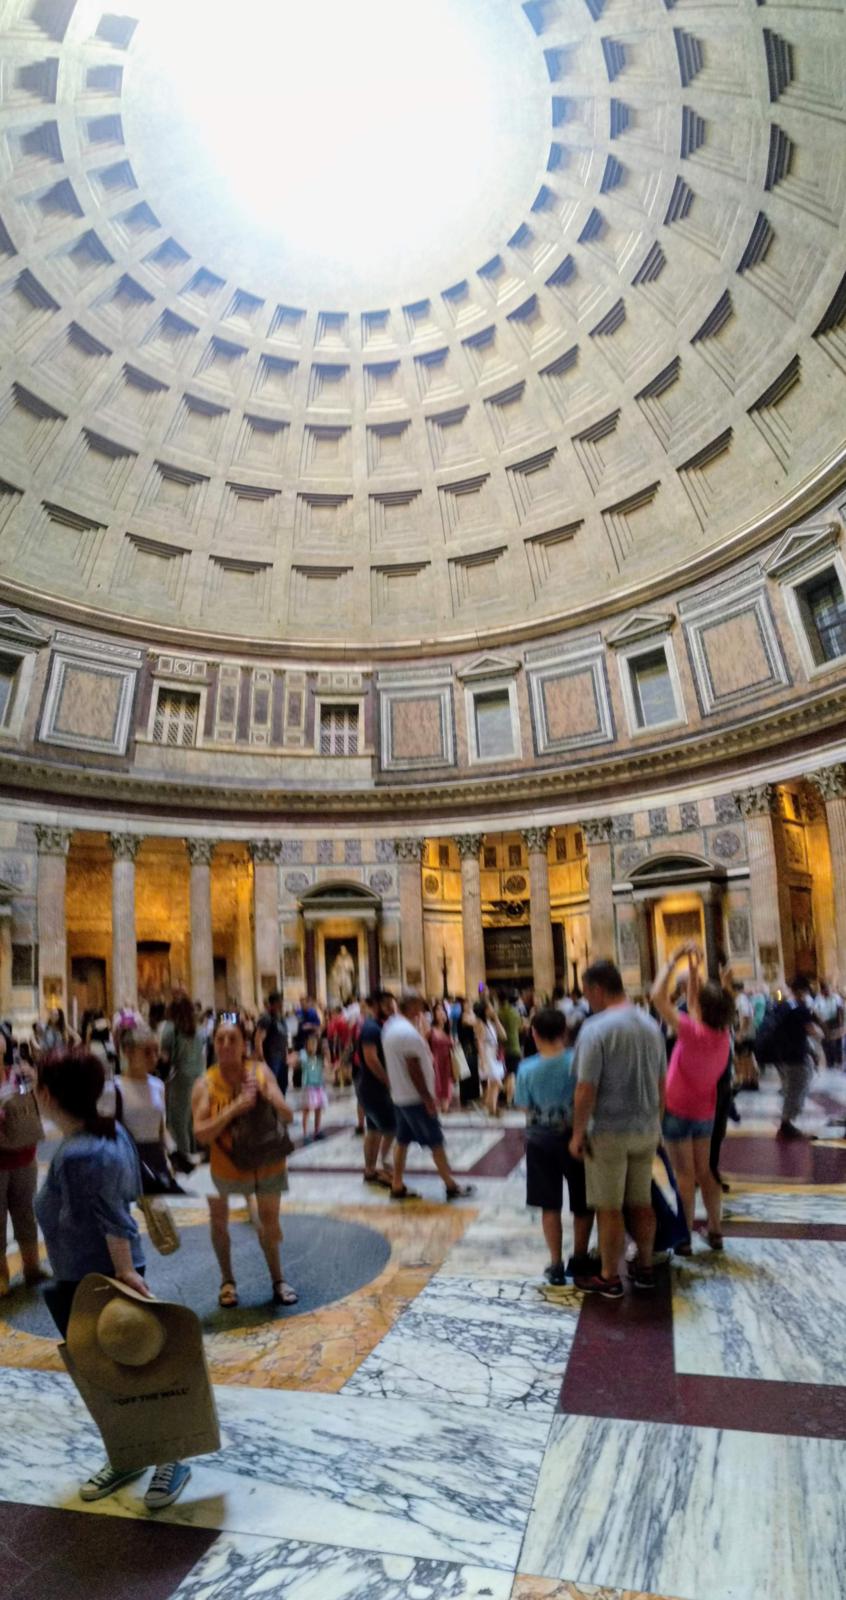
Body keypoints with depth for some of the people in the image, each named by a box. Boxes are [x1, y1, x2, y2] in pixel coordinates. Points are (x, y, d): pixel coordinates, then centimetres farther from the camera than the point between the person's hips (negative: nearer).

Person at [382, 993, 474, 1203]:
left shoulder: (390, 1027, 9)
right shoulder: (409, 1032, -22)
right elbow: (414, 1069, -23)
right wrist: (427, 1098, -18)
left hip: (399, 1096, 9)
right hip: (415, 1098, -9)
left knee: (403, 1141, 13)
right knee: (436, 1142, 1)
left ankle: (397, 1187, 18)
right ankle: (451, 1186, 9)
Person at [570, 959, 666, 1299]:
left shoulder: (596, 1028, -19)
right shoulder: (650, 1025, 2)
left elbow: (586, 1089, -20)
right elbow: (661, 1082, 10)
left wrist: (578, 1133, -10)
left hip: (610, 1131, -6)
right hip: (646, 1128, 7)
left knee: (609, 1208, 7)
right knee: (642, 1202, 19)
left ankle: (609, 1277, 18)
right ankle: (645, 1266, 32)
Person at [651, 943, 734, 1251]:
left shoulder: (694, 1033, -27)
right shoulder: (724, 1033, -7)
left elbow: (658, 997, -31)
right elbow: (694, 1002, 8)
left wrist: (673, 960, -24)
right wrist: (694, 969, 6)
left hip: (678, 1110, -6)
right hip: (705, 1111, 6)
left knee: (684, 1174, 3)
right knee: (705, 1171, 18)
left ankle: (685, 1237, 11)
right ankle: (715, 1231, 24)